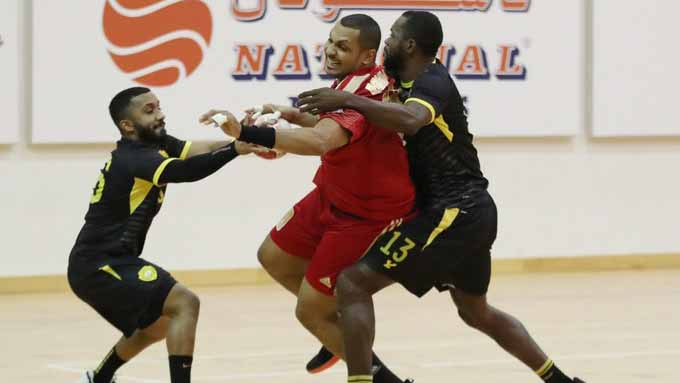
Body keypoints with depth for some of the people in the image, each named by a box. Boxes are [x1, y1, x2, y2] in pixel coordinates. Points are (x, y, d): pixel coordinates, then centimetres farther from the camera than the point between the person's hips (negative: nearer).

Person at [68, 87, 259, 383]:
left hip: (97, 265, 10)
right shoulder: (133, 158, -20)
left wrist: (246, 138, -25)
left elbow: (199, 150, -8)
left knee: (159, 323, 27)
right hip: (99, 267, -10)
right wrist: (236, 149, -43)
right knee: (185, 304, -19)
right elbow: (186, 171, -37)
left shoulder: (155, 143, 8)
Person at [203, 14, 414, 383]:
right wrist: (295, 115, 3)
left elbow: (320, 141, -52)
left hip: (365, 216, -10)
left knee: (310, 313, -3)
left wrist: (245, 132, -60)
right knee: (273, 257, 21)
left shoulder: (363, 91, -33)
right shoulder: (357, 81, -4)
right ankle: (345, 328, 36)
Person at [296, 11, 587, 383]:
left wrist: (347, 100, -31)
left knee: (353, 283, -12)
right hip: (471, 212, 11)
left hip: (454, 212, -11)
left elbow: (410, 120, -36)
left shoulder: (432, 82, -14)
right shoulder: (408, 84, 15)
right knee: (477, 313, 27)